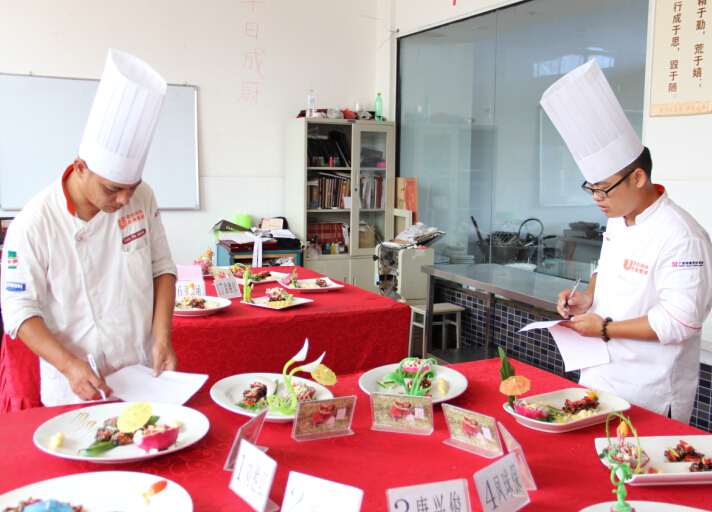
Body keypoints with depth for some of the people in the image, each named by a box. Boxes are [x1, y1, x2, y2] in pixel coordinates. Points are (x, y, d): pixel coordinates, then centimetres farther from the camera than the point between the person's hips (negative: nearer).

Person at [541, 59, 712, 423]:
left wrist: (606, 328, -20)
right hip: (599, 378, 8)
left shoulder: (681, 236, -21)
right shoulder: (617, 222, 6)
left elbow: (680, 321, -23)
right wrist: (588, 297, 1)